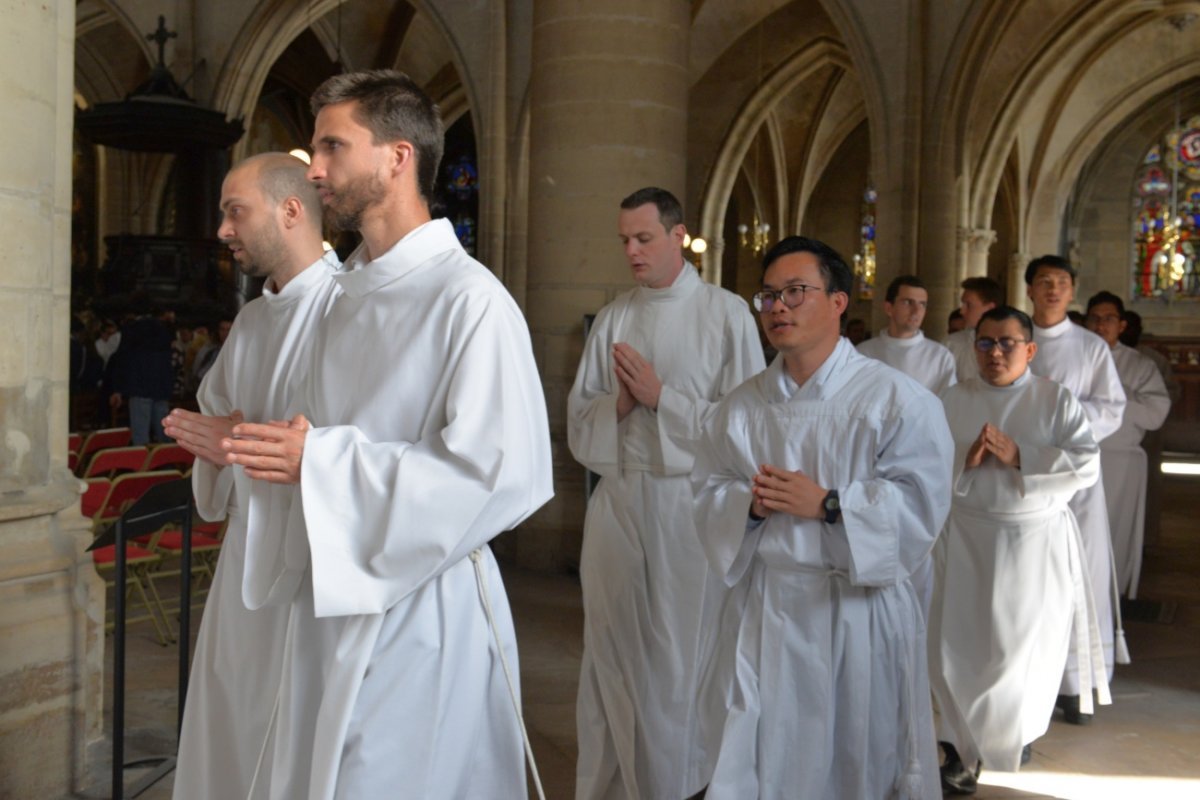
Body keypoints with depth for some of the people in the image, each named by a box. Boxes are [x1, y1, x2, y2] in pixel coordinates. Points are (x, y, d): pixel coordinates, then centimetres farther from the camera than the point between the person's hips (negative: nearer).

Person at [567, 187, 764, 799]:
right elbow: (579, 415, 10)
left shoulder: (726, 313, -3)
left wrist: (660, 397, -13)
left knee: (680, 653, 4)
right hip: (618, 497, 4)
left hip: (688, 501, -4)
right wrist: (618, 403, -10)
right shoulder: (613, 318, 10)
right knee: (612, 649, 10)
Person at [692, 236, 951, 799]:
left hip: (861, 606, -3)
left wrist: (828, 504, -20)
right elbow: (708, 494, 9)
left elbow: (922, 500, -13)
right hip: (771, 604, 4)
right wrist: (749, 503, -12)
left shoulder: (896, 398, -7)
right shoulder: (741, 406, 7)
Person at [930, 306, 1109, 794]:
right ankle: (962, 752, 13)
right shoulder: (952, 401, 4)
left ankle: (1018, 731, 39)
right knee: (959, 645, 0)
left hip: (1036, 539, -1)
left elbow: (1087, 465, -11)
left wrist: (1019, 456, -19)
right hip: (967, 538, 1)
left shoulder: (1056, 400, -1)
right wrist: (964, 459, -19)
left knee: (1028, 644, 12)